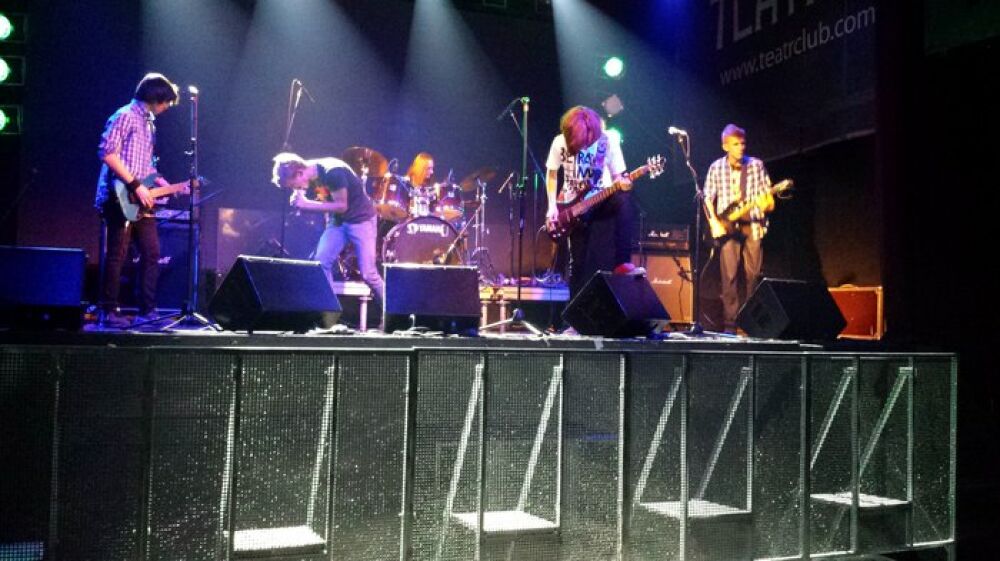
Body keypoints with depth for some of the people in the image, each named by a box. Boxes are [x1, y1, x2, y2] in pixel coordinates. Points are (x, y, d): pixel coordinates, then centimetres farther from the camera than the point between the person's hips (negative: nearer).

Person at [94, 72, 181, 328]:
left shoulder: (149, 123, 20)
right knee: (117, 255, -4)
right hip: (120, 198, -9)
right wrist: (135, 185, -18)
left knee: (151, 253, 6)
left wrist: (162, 183, 13)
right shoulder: (125, 117, -8)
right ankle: (108, 311, 4)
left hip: (142, 200, 9)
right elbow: (107, 153, -17)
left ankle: (147, 310, 12)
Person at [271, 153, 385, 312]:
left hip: (360, 219, -7)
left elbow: (341, 206, -24)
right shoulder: (311, 176, -4)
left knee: (367, 273, -8)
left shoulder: (332, 172, -28)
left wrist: (306, 204, -24)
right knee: (321, 263, -7)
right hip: (337, 220, 7)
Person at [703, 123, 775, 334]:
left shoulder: (756, 165, 5)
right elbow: (708, 198, 8)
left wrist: (767, 203, -16)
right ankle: (730, 323, 0)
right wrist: (714, 222, -4)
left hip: (753, 225, 1)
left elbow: (768, 196, 7)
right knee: (729, 276, -5)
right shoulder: (716, 168, 4)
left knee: (754, 275, 0)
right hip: (728, 227, 0)